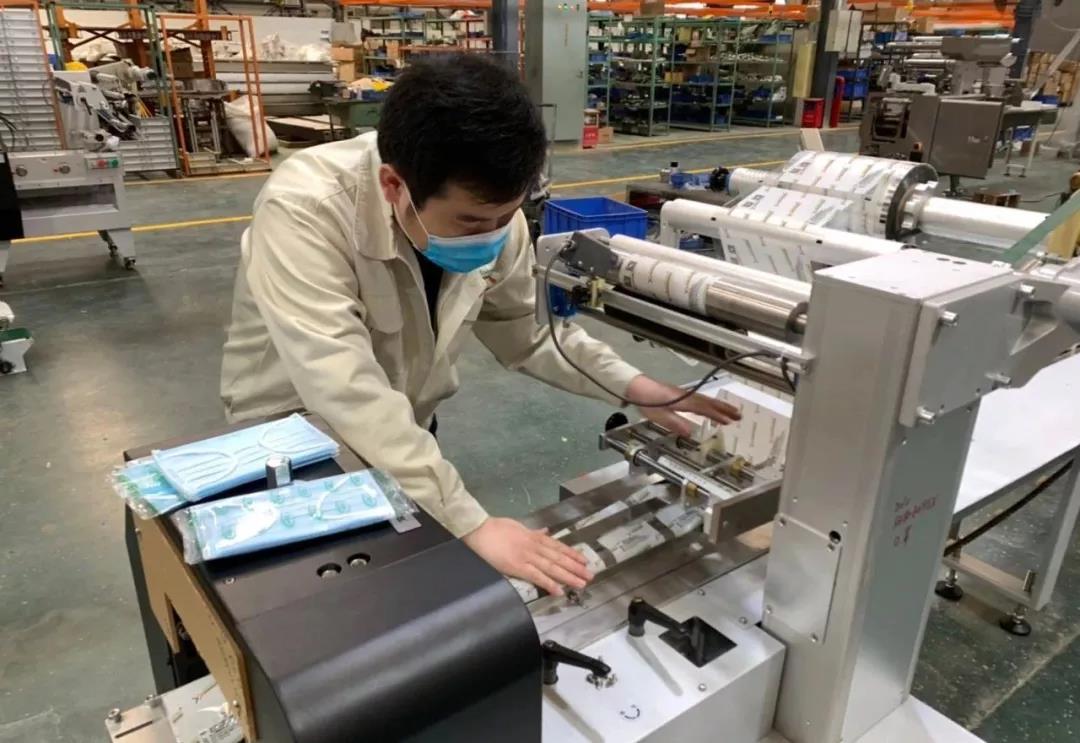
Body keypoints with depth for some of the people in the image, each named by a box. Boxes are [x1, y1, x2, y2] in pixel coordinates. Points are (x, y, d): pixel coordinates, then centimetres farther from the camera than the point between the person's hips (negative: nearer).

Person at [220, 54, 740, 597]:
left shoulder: (488, 212, -16)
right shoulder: (304, 213, -34)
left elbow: (527, 333, -3)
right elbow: (348, 396, -41)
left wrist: (630, 386, -15)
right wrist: (470, 524, -44)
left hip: (406, 435, 4)